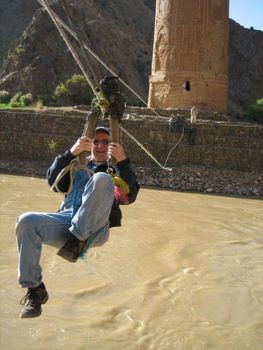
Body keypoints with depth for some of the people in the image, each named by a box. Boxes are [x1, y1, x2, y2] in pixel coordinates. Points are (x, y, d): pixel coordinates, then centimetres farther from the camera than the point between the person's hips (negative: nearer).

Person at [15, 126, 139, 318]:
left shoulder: (116, 170, 26)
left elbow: (130, 195, 5)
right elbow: (54, 181, 12)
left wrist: (123, 161, -7)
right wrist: (71, 153, 0)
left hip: (95, 229, -3)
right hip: (65, 220, 3)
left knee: (102, 179, -27)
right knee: (26, 221, -25)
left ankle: (78, 241, -30)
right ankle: (35, 289, -18)